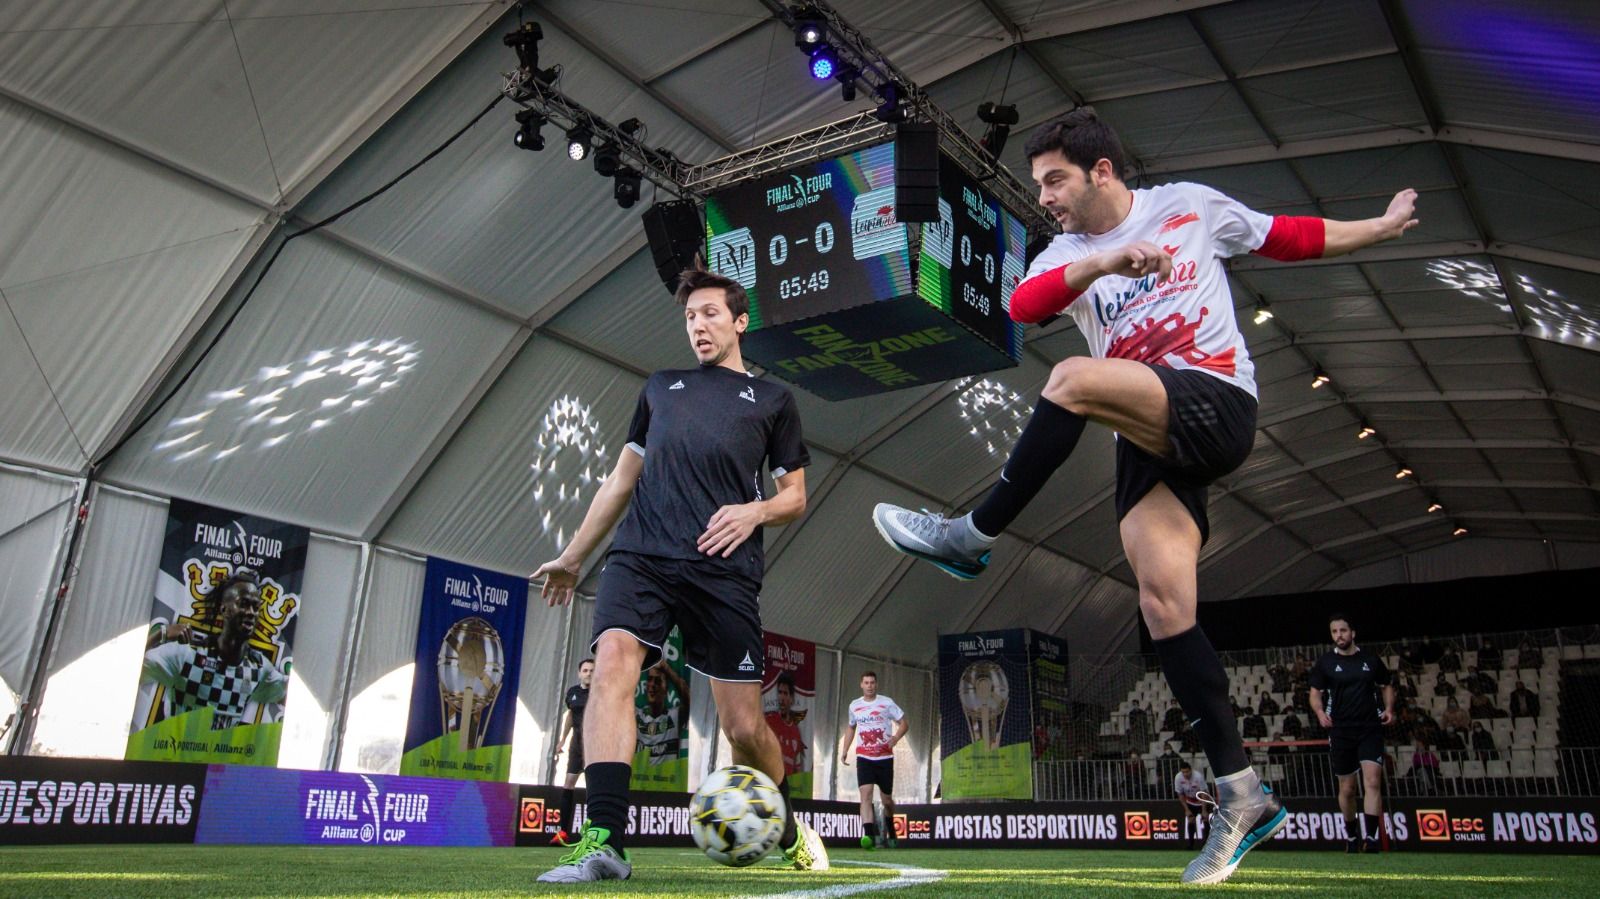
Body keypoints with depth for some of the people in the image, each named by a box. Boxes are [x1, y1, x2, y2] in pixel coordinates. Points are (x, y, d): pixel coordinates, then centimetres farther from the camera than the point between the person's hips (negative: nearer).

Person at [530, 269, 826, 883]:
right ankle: (605, 843, -26)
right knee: (613, 663, -25)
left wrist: (755, 511, -6)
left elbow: (796, 496, 16)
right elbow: (623, 478, 28)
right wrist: (573, 555, 26)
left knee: (744, 725, -1)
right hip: (640, 556, 2)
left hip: (723, 570, -2)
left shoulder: (771, 400, 17)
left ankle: (788, 831, 27)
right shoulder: (661, 388, 24)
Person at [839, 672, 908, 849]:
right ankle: (869, 835, -26)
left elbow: (904, 723, 1)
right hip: (864, 758, 1)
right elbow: (850, 727, 24)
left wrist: (895, 739, -16)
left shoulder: (886, 703, -2)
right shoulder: (854, 705, 8)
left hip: (884, 757, -1)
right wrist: (844, 751, 15)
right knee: (865, 794, -18)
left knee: (887, 799, 9)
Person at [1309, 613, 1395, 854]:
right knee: (1347, 789, 8)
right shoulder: (1325, 662, 3)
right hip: (1340, 732, 1)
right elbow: (1315, 692, 5)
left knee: (1373, 782, -16)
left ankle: (1371, 839, -17)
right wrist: (1320, 712, -15)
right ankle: (1351, 835, 29)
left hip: (1370, 729, 0)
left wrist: (1389, 709, -1)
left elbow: (1387, 685, 17)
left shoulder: (1371, 660, 5)